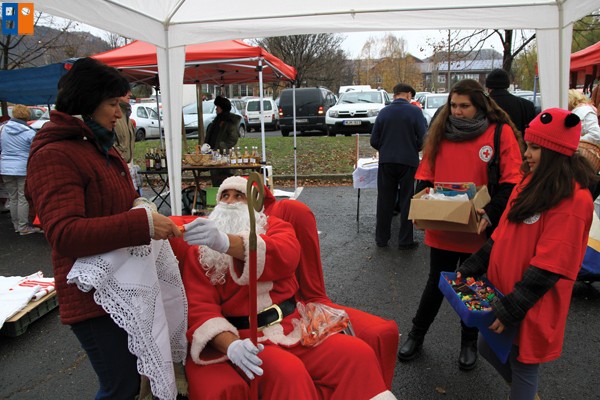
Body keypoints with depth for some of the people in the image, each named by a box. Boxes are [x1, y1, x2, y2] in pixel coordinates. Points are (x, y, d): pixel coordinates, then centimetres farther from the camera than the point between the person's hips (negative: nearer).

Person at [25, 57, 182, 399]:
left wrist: (142, 204, 6)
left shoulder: (102, 147, 13)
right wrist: (143, 222, -33)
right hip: (93, 296, -9)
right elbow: (64, 234, -27)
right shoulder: (54, 155, -16)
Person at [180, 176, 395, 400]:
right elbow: (200, 308, -5)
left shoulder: (274, 226, 9)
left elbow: (285, 256, -15)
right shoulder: (200, 252, 7)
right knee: (287, 372, -32)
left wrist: (225, 242, -32)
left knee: (358, 354, -19)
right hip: (247, 338, -2)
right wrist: (230, 345, -26)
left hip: (294, 328, 2)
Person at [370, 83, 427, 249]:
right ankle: (405, 241, 12)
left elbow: (374, 141, 2)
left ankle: (381, 238, 19)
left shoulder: (383, 112, 1)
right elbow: (423, 138, -11)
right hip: (408, 161, -2)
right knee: (406, 201, 7)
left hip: (386, 161, 3)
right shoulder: (415, 111, -7)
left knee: (385, 201, 11)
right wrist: (414, 150, 9)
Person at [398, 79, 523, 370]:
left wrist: (490, 213, -23)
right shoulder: (440, 132, 3)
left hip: (478, 229, -1)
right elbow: (425, 174, 5)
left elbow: (511, 182, -10)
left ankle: (469, 343, 37)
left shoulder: (501, 132, -7)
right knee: (436, 283, 14)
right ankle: (416, 335, 33)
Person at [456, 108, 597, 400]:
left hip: (532, 306, -8)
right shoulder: (531, 182, 6)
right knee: (488, 348, 21)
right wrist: (471, 267, 6)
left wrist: (511, 309, -22)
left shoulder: (573, 200, -19)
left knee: (522, 363, 9)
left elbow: (548, 266, -23)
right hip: (502, 287, 8)